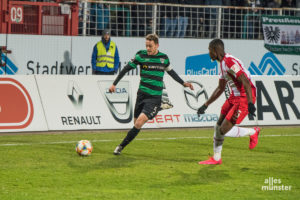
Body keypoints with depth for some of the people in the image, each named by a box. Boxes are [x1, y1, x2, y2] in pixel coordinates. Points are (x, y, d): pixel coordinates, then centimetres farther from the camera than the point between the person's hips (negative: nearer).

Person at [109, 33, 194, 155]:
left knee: (140, 121, -17)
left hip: (155, 97, -1)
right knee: (136, 122, 7)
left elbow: (171, 72, 21)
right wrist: (114, 84, 0)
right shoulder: (141, 55, -2)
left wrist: (183, 83, 17)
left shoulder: (164, 58, 3)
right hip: (142, 94, 1)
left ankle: (121, 146, -12)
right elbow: (126, 69, 4)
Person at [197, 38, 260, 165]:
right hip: (234, 97, 10)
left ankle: (253, 132, 10)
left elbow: (245, 81, -27)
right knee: (218, 127, 11)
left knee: (224, 130, -11)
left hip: (245, 98, -10)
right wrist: (206, 105, 25)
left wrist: (250, 103, -33)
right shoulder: (223, 63, 14)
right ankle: (216, 158, 24)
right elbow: (220, 88, 24)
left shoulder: (230, 62, -19)